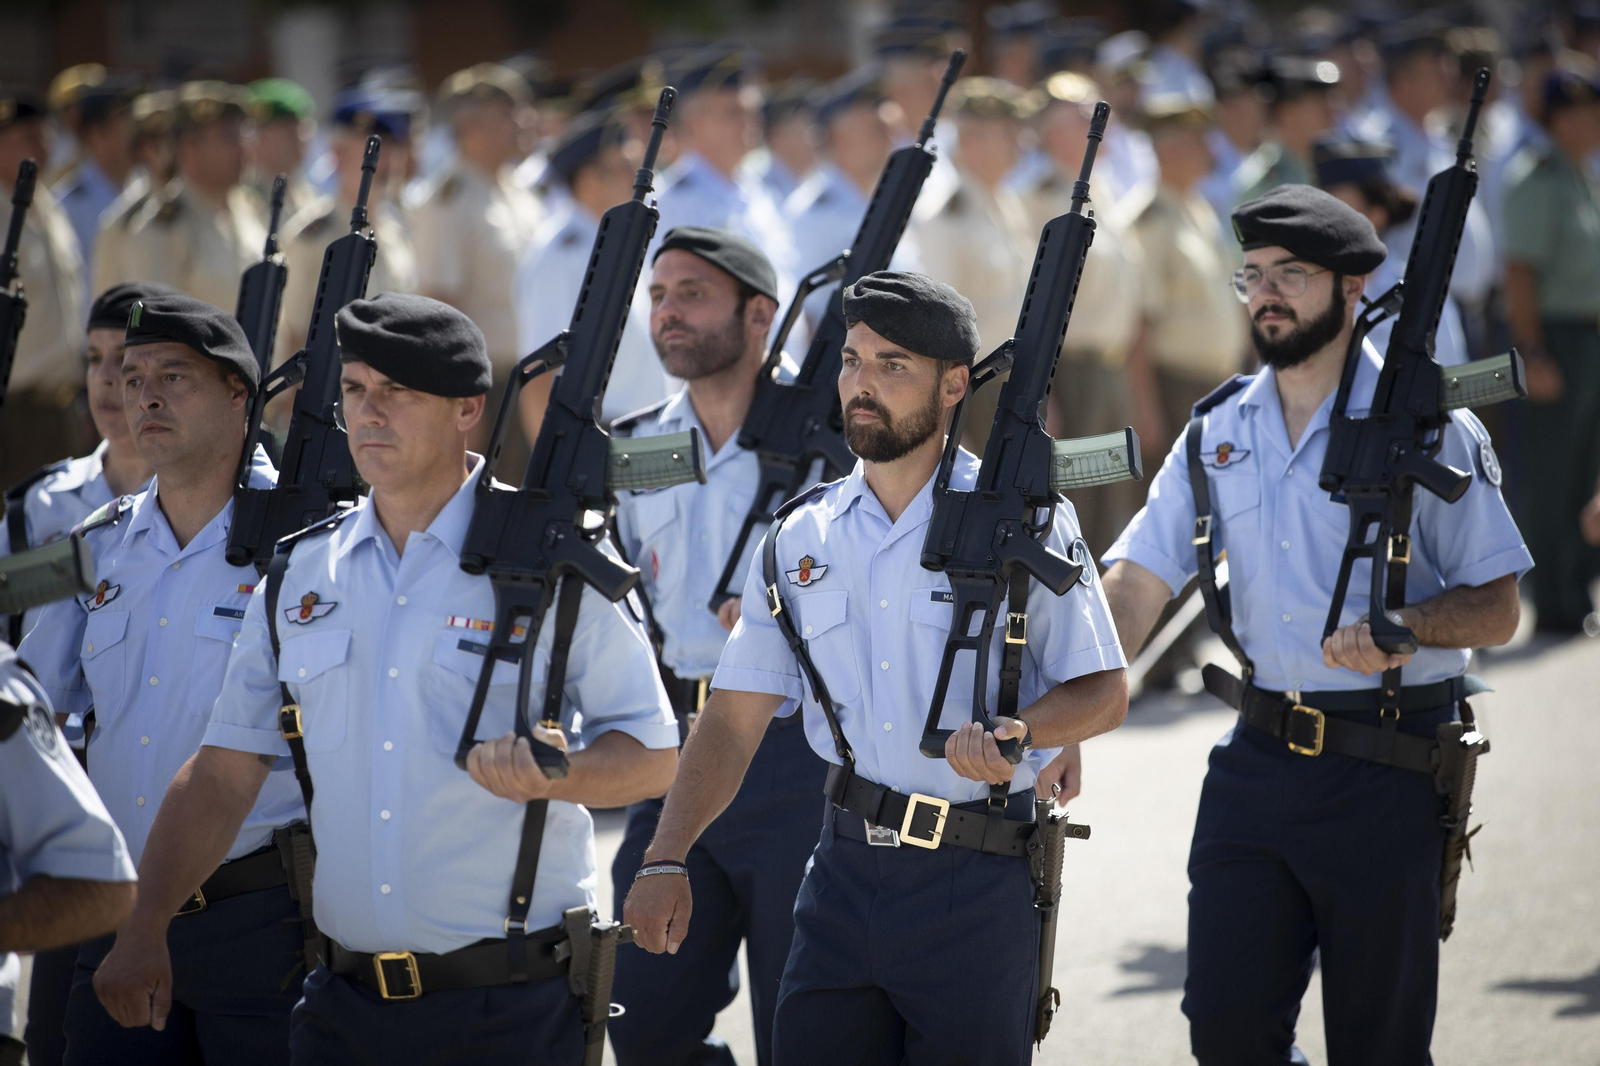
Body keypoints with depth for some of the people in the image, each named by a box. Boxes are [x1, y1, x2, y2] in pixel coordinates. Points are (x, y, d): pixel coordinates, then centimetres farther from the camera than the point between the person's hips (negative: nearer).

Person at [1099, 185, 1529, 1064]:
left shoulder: (1427, 426, -4)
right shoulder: (1218, 432, 9)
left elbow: (1497, 609, -4)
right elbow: (1135, 586, 8)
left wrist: (1404, 622, -24)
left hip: (1386, 772, -4)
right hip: (1255, 762, 4)